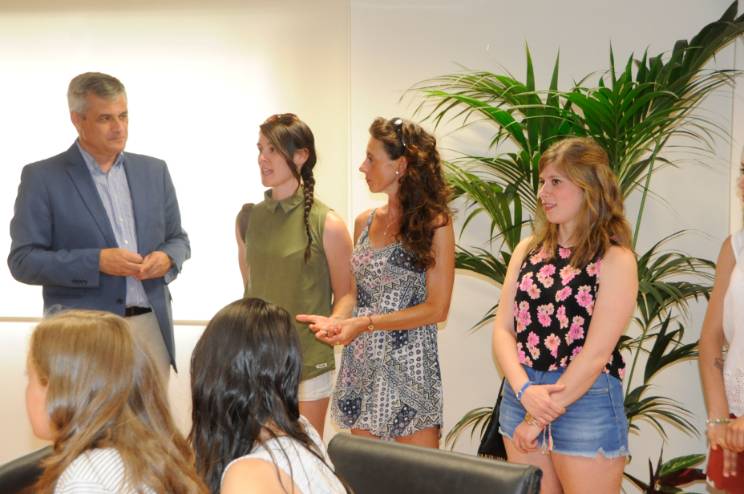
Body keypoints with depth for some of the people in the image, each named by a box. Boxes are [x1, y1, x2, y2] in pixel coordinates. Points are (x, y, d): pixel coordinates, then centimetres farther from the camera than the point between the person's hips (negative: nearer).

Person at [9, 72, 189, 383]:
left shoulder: (153, 170, 10)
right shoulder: (42, 177, -3)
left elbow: (177, 238, 17)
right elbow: (22, 260, -7)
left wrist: (167, 259, -7)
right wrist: (97, 262, -18)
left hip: (152, 327, 4)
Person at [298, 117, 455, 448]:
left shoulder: (434, 224, -6)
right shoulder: (364, 223, 11)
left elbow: (437, 308, -9)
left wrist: (365, 324, -14)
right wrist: (337, 322, -3)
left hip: (408, 368, -5)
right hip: (360, 366, 5)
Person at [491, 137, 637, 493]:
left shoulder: (616, 260, -8)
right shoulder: (528, 250, 7)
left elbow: (596, 353, -14)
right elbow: (503, 329, 2)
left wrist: (538, 419, -13)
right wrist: (524, 390, -15)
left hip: (586, 400, -5)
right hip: (521, 393, 5)